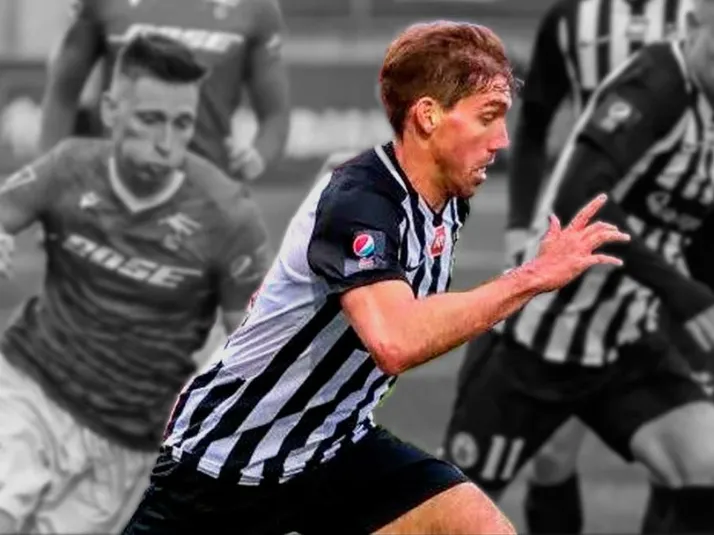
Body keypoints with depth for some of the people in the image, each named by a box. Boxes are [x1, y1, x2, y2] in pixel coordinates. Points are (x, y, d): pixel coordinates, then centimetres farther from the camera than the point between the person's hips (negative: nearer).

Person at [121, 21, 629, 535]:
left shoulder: (447, 200, 0)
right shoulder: (357, 202, -26)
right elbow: (396, 342, -44)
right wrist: (533, 278, -38)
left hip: (334, 449, 7)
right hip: (226, 456, -7)